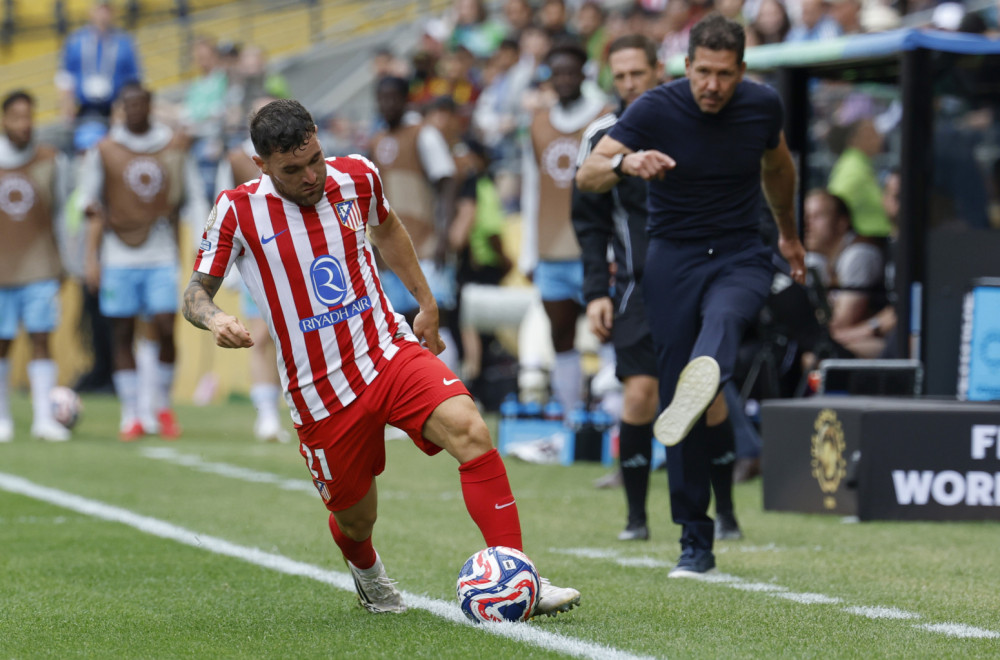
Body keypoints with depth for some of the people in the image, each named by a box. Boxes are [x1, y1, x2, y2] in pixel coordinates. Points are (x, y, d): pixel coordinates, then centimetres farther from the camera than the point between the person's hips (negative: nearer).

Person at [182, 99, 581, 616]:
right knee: (356, 519, 8)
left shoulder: (356, 179, 0)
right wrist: (214, 319, -24)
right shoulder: (238, 212, -9)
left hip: (392, 352, 2)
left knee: (470, 431, -25)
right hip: (321, 393, -2)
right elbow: (196, 292, -1)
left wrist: (426, 303, 23)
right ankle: (367, 573, 49)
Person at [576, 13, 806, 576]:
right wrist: (626, 163, -39)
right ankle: (696, 540, 5)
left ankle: (704, 382, -71)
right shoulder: (657, 109, -10)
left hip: (741, 258, 0)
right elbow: (587, 175, -16)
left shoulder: (763, 105, -2)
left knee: (722, 319, -37)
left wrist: (789, 234, 34)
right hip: (672, 259, 0)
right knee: (676, 399, -5)